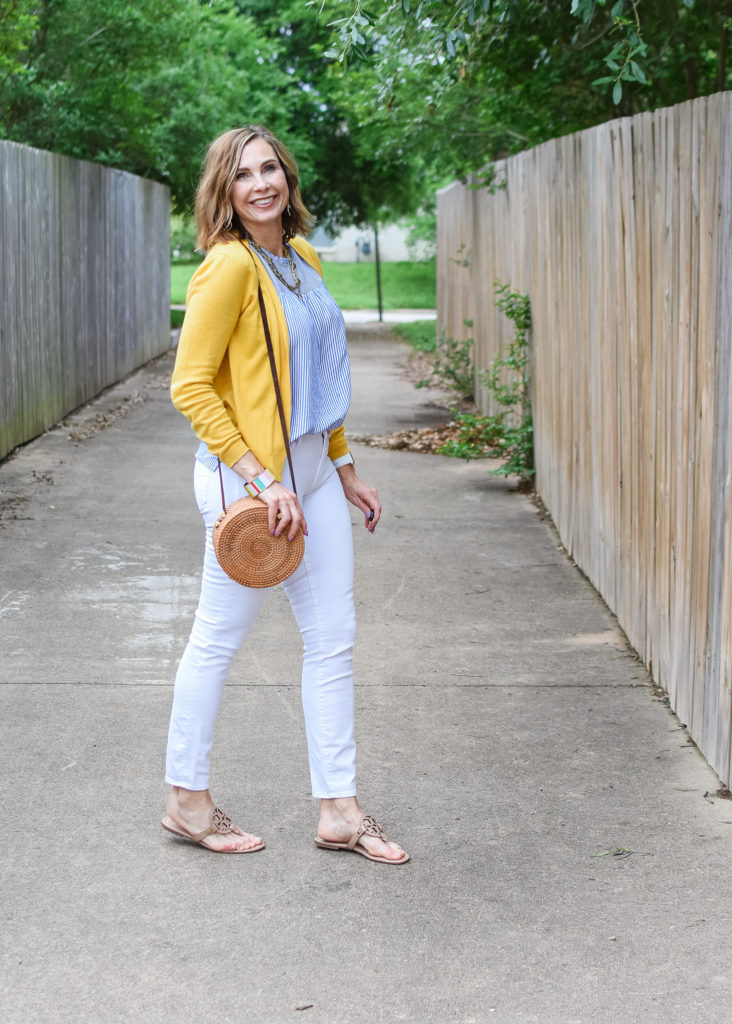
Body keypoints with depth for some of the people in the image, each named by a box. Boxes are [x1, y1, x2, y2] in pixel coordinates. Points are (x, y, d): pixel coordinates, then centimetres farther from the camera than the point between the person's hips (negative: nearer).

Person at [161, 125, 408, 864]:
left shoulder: (302, 257, 10)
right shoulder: (230, 266, -15)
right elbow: (191, 387, -18)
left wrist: (344, 469, 18)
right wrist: (261, 482, -22)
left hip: (311, 470, 8)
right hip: (247, 477, -8)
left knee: (333, 638, 9)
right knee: (220, 637, 5)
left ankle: (338, 810, 18)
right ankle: (187, 800, 21)